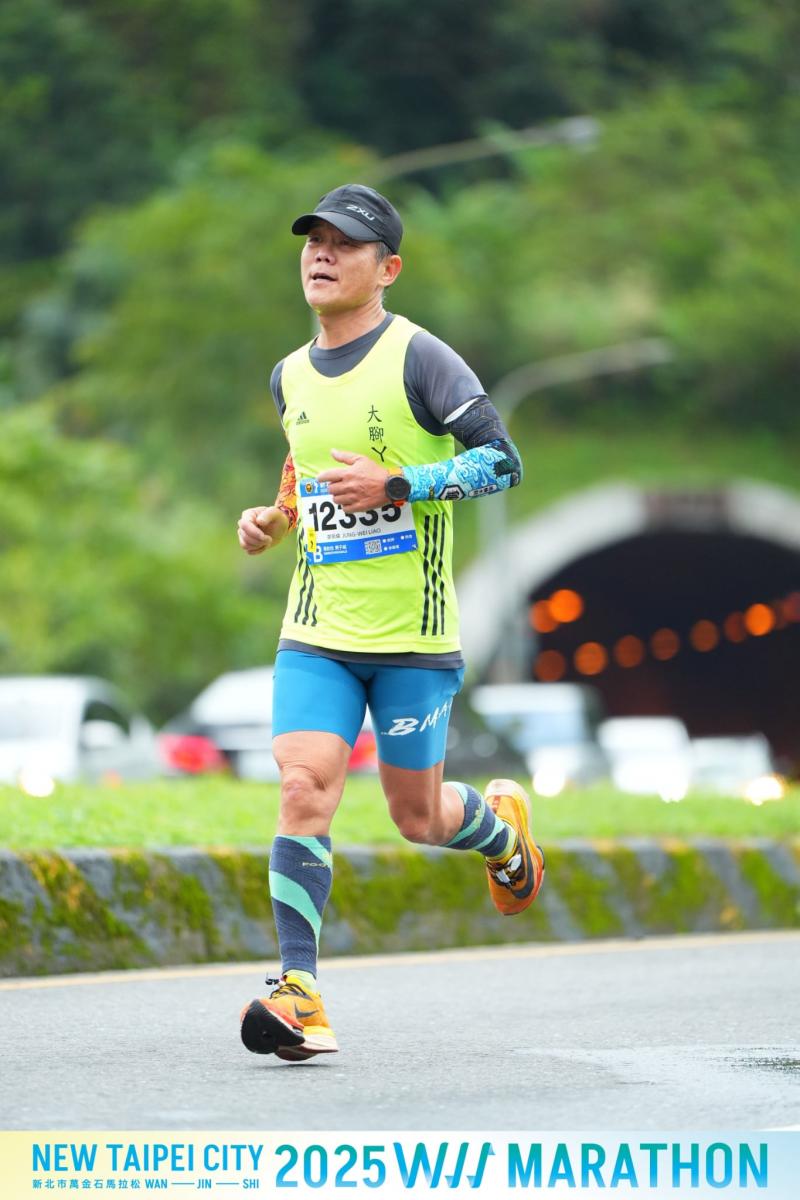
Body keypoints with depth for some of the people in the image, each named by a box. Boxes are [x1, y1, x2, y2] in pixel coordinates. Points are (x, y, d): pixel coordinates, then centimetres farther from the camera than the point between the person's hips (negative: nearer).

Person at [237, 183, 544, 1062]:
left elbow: (501, 459, -13)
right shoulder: (289, 379, 11)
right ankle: (299, 996, -18)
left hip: (414, 635, -4)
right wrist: (274, 521, 10)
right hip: (316, 632, 4)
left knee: (417, 818, 6)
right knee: (303, 790, -15)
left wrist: (397, 486, -24)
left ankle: (501, 825, 42)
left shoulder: (419, 358, -8)